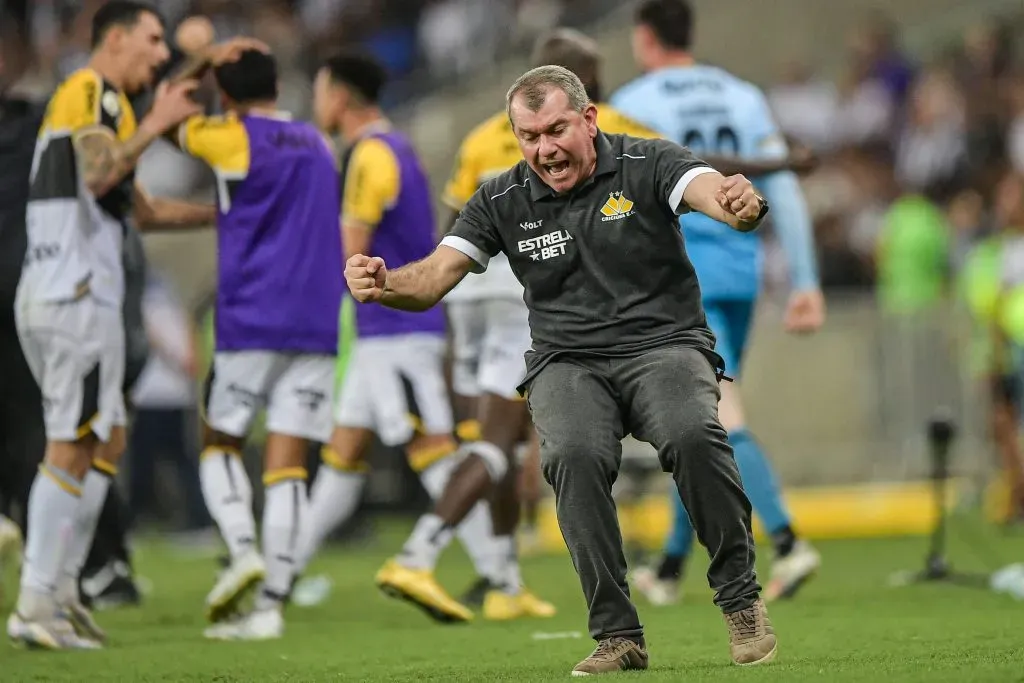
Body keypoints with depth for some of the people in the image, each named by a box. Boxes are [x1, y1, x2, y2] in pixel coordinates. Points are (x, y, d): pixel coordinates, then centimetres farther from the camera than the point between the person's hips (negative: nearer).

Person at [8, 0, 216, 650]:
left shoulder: (99, 99, 25)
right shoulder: (95, 93, -7)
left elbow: (141, 209, 31)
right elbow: (98, 175, -25)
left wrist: (224, 213, 31)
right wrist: (156, 124, -16)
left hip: (48, 297, 10)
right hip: (78, 297, -10)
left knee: (107, 440, 14)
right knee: (72, 449, -9)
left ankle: (61, 589, 11)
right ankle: (36, 606, -10)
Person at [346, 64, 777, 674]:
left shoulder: (646, 165, -3)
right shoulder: (503, 200, 5)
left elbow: (709, 190, -22)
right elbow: (435, 278, 1)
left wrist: (741, 204, -48)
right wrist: (382, 284, -23)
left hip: (664, 343, -2)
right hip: (567, 361, 2)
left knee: (693, 435, -34)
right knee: (575, 455, -31)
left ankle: (741, 599, -14)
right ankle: (618, 636, -24)